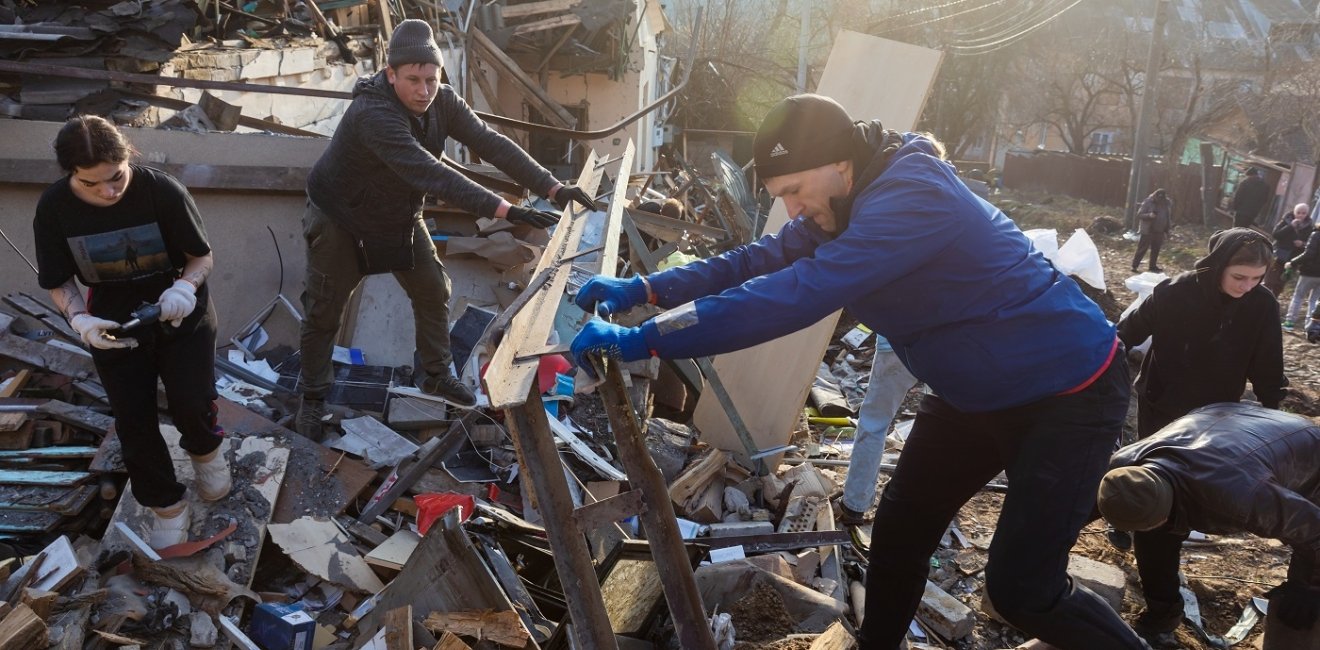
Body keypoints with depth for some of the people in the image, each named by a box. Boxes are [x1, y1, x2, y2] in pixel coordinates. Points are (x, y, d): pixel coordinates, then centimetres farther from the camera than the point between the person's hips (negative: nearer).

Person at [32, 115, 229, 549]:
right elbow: (59, 283, -6)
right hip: (113, 326, 2)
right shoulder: (54, 207, -17)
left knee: (192, 403, -9)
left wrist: (186, 287, -33)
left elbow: (202, 256, -13)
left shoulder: (162, 190, -24)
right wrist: (80, 320, -25)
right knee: (134, 422, 3)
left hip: (181, 315, -2)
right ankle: (166, 506, 25)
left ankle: (205, 449, 29)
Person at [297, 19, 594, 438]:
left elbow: (490, 144, -21)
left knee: (433, 290, 9)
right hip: (340, 218, -6)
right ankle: (313, 396, 24)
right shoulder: (374, 115, -39)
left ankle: (435, 374, 30)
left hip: (398, 214, 6)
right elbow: (433, 175, -48)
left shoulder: (442, 102, -17)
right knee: (324, 311, 4)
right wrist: (506, 211, -54)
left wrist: (552, 187, -31)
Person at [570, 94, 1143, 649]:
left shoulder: (911, 197, -32)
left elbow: (800, 293, -40)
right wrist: (645, 289, -14)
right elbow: (764, 259, -2)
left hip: (1070, 390, -9)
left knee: (1022, 589, -6)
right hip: (974, 392, 9)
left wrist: (646, 340, -39)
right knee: (900, 528, 12)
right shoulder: (850, 200, -2)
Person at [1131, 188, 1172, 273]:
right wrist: (1149, 215, -30)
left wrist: (1169, 225, 11)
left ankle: (1153, 266, 23)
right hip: (1148, 231, -5)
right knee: (1142, 249, -4)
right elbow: (1139, 214, -13)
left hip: (1160, 231, 5)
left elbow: (1170, 215, 20)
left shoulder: (1168, 203, 3)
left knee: (1156, 249, 11)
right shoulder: (1148, 202, -13)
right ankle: (1134, 266, 2)